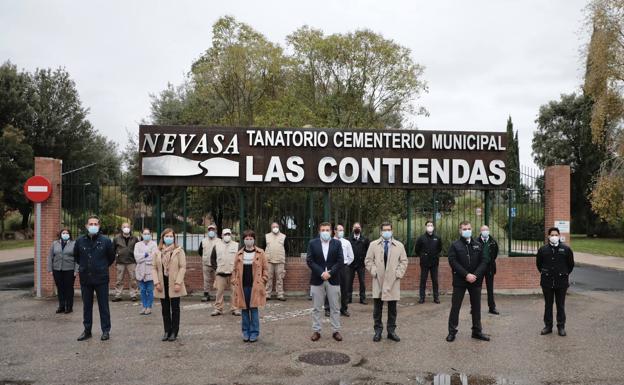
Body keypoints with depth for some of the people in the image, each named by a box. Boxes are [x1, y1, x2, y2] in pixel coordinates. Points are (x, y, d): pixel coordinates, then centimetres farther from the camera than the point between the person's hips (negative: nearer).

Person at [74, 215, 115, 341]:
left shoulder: (105, 241, -6)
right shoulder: (80, 241, 0)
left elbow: (111, 257, 8)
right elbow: (76, 256, 18)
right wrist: (84, 266, 15)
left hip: (101, 279, -2)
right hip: (85, 279, 3)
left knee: (103, 306, 4)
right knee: (87, 306, 12)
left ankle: (106, 330, 13)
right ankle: (87, 330, 23)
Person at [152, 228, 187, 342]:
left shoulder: (179, 251, -3)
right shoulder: (157, 252, 6)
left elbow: (183, 267, -7)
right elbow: (154, 268, 5)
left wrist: (178, 282, -14)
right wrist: (156, 282, -6)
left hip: (174, 285, -3)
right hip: (162, 285, 3)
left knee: (175, 309, 4)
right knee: (165, 309, 9)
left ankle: (174, 332, 13)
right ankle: (167, 331, 18)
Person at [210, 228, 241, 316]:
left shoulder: (237, 246, 4)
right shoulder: (217, 246, 9)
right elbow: (212, 259, 15)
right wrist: (216, 266, 3)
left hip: (233, 273, -1)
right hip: (220, 273, 1)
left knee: (234, 291, 1)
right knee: (219, 291, 2)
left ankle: (234, 308, 10)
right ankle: (218, 308, 11)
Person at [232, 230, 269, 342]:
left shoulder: (260, 253, 1)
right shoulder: (239, 254, 9)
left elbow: (265, 268, 3)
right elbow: (235, 269, 12)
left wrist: (263, 281, -4)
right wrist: (234, 281, 3)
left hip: (255, 286, -2)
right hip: (242, 286, 3)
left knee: (254, 309, 0)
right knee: (244, 309, 8)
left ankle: (254, 333, 10)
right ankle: (246, 332, 18)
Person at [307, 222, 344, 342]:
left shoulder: (337, 243, 3)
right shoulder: (312, 243, 2)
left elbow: (340, 261, -3)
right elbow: (309, 261, -5)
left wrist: (330, 273, -14)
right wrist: (321, 273, -15)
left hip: (333, 279, 0)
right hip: (317, 279, 0)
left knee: (335, 308, 6)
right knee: (316, 308, 6)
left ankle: (336, 331, 15)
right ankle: (316, 331, 14)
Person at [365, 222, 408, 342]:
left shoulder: (399, 245, 6)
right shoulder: (373, 245, 4)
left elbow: (404, 261, 7)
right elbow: (368, 260, 5)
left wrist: (398, 273, -3)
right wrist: (374, 271, -6)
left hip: (393, 282, 1)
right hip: (378, 281, 0)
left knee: (392, 308, 6)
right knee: (377, 308, 4)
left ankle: (391, 331, 16)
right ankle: (378, 330, 14)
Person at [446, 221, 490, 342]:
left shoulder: (478, 245, 8)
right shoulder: (455, 245, -2)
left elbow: (483, 262, 2)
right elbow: (453, 262, -11)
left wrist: (475, 275, -13)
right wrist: (466, 275, -18)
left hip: (475, 281, 3)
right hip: (459, 281, -3)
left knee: (476, 307, 11)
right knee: (455, 307, 1)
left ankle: (477, 331, 22)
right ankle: (452, 331, 10)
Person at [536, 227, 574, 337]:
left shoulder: (566, 249, -3)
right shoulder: (543, 249, -1)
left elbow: (571, 264, 10)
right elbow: (538, 263, 14)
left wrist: (565, 274, 11)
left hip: (561, 282, -1)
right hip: (547, 282, 1)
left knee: (561, 305, 7)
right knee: (548, 305, 10)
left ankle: (561, 327, 17)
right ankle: (548, 326, 19)